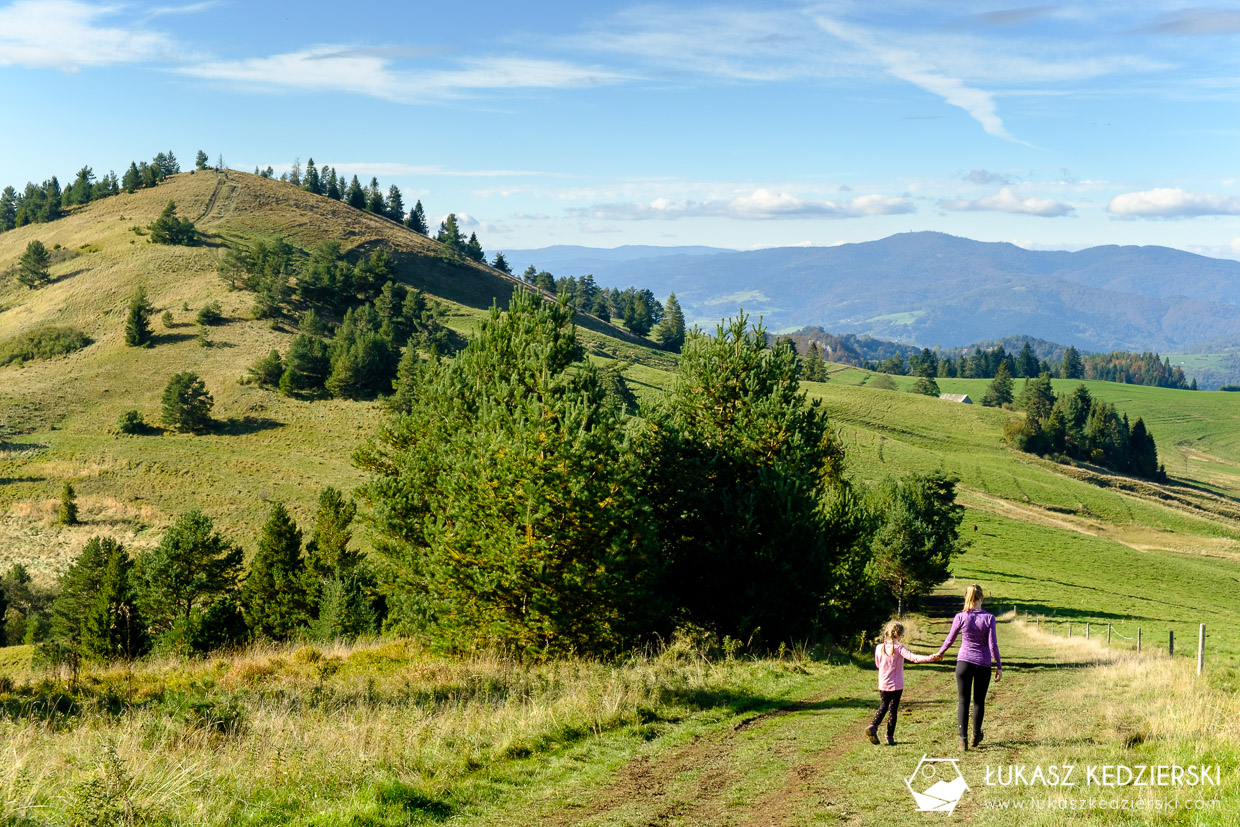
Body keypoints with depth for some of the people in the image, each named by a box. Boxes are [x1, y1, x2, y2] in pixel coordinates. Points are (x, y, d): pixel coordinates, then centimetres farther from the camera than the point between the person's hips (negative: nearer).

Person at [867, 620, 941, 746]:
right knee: (893, 710, 5)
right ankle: (890, 737, 7)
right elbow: (914, 658, -29)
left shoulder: (879, 648, -2)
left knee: (884, 706, 23)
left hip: (883, 685, 4)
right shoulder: (899, 648, -15)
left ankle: (873, 726, 7)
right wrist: (931, 657, -36)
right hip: (896, 685, -4)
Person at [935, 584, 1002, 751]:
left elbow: (950, 639, 5)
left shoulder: (960, 617, -6)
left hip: (964, 662, 0)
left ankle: (963, 738, -7)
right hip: (983, 664, 1)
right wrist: (999, 666, 2)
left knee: (963, 701, 4)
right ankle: (976, 736, 28)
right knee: (979, 701, 15)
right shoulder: (989, 617, -7)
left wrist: (939, 653, 23)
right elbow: (993, 644, -7)